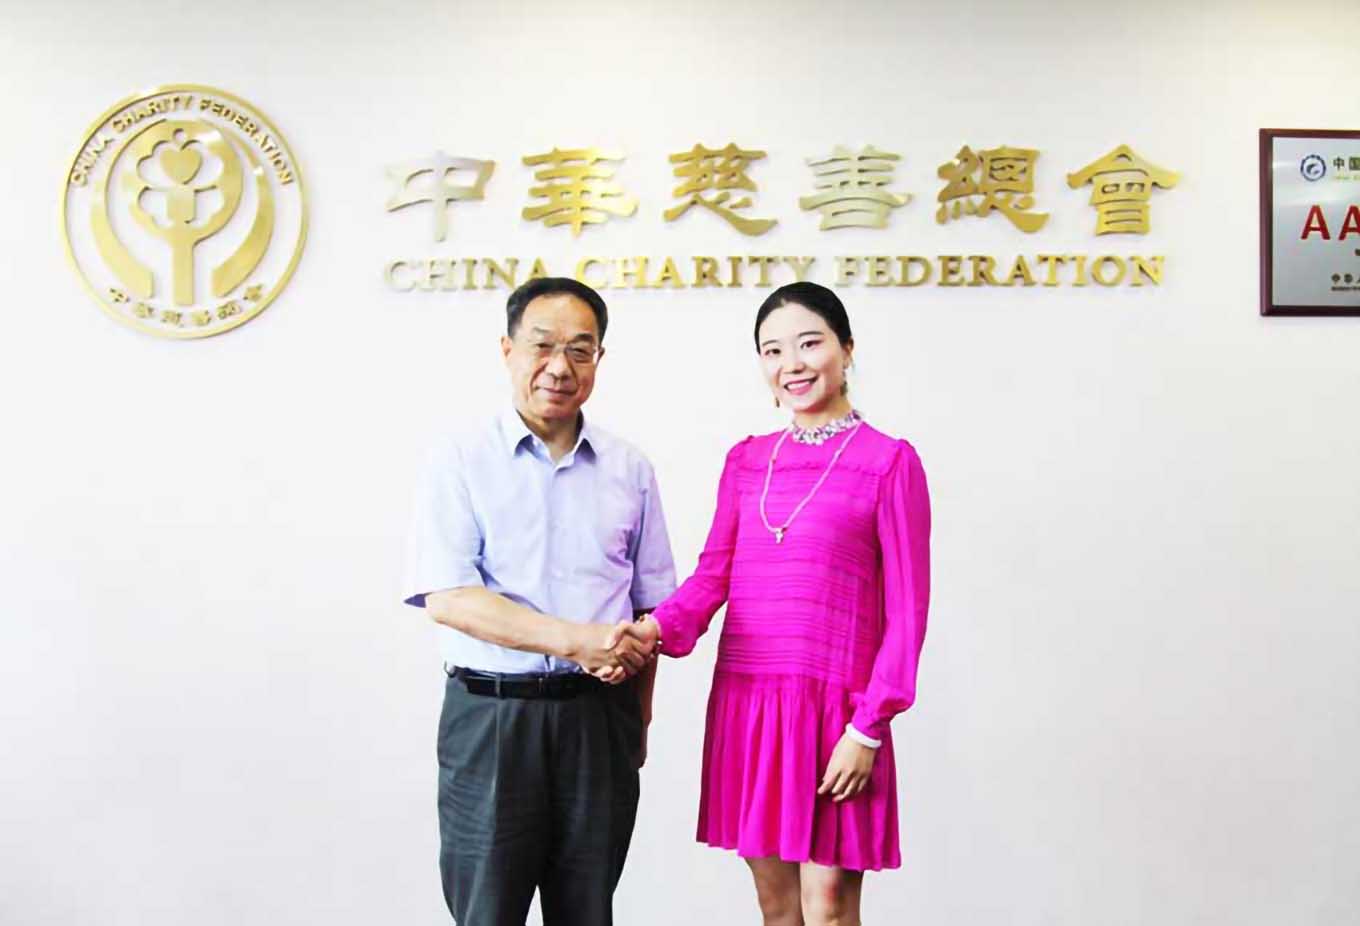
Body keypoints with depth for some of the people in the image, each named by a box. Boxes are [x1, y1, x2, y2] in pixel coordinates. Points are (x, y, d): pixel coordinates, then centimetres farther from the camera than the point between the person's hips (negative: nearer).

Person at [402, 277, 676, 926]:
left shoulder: (629, 471, 10)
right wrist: (574, 640, -20)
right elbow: (446, 597, -12)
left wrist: (638, 714, 4)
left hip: (599, 717, 3)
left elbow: (650, 606, 14)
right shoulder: (459, 463, -1)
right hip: (489, 717, -3)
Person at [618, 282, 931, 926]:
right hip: (744, 700, 5)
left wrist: (868, 727, -10)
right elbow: (713, 573, 6)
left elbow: (905, 609, -5)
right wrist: (656, 628, -14)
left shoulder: (889, 461, -3)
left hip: (832, 705, -4)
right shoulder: (746, 459, 12)